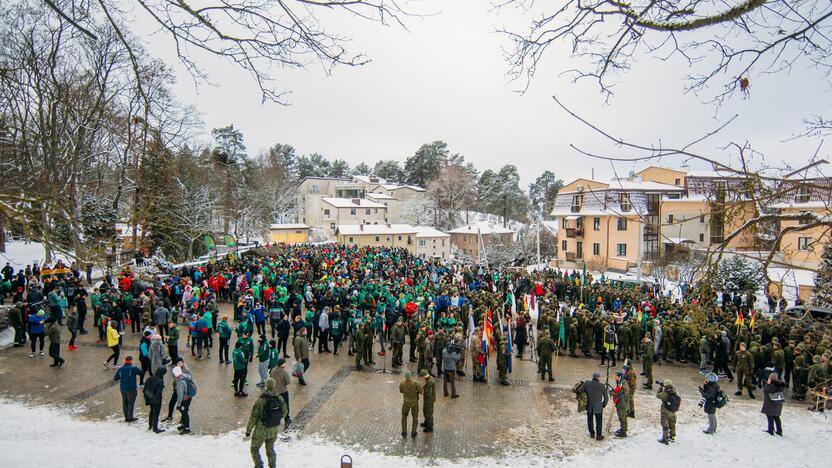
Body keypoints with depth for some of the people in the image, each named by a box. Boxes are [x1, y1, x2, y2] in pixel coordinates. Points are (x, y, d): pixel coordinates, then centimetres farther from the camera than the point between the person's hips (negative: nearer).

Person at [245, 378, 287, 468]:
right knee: (270, 450, 24)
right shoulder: (280, 398, -9)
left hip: (261, 431, -4)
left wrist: (248, 431, -6)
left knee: (255, 450, 18)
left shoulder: (261, 400, -24)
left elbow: (253, 417, -18)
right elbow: (285, 411, 8)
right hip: (273, 431, 4)